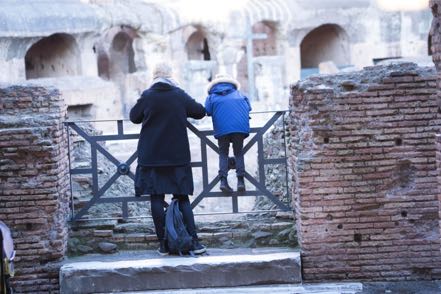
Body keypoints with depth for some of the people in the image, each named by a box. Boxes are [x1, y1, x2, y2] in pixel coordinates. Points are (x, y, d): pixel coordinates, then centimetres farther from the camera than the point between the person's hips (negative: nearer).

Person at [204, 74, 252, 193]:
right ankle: (240, 180, -1)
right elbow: (248, 108, 15)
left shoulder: (212, 97, 17)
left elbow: (207, 111, 3)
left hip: (222, 128, -1)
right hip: (240, 126, 1)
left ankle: (223, 180, -6)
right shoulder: (239, 94, 23)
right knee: (239, 153, 12)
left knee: (223, 153, 11)